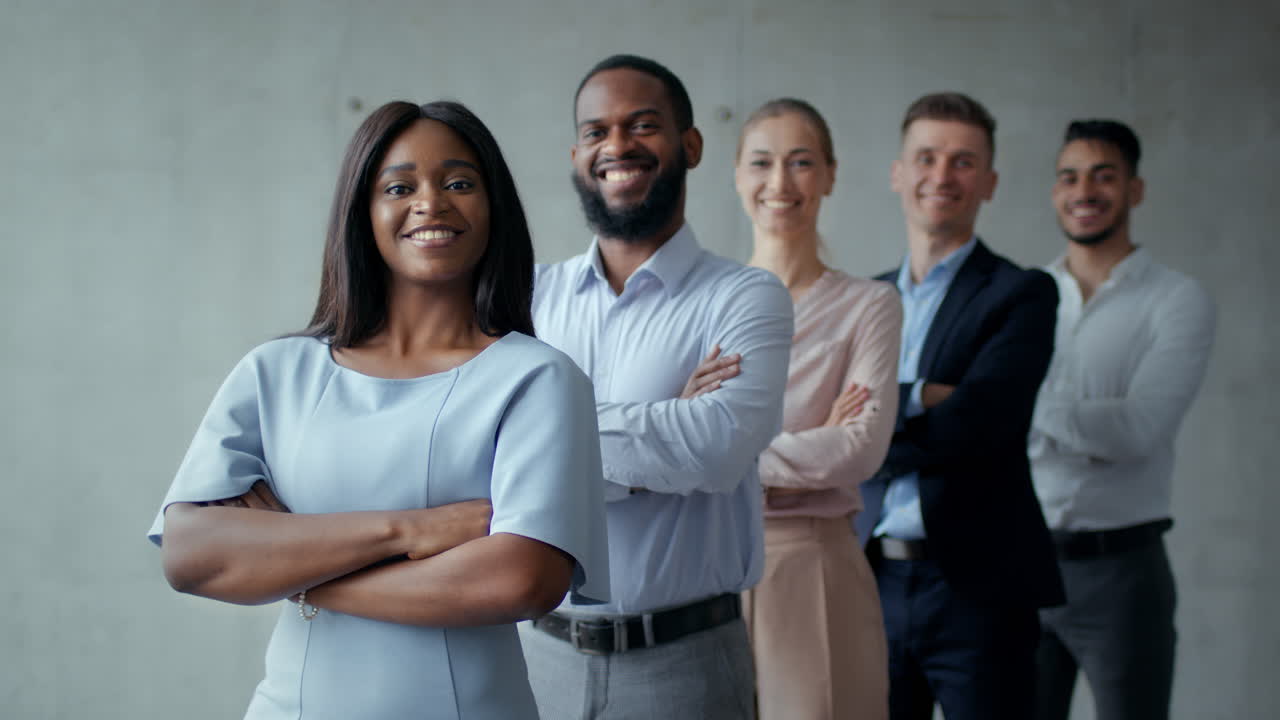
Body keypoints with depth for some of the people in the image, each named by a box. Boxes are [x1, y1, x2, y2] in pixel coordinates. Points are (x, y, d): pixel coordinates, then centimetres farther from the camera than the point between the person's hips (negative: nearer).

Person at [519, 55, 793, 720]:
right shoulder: (533, 298, 4)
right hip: (541, 649, 3)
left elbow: (721, 447, -23)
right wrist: (667, 430, -16)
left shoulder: (745, 298, -5)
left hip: (682, 662, -2)